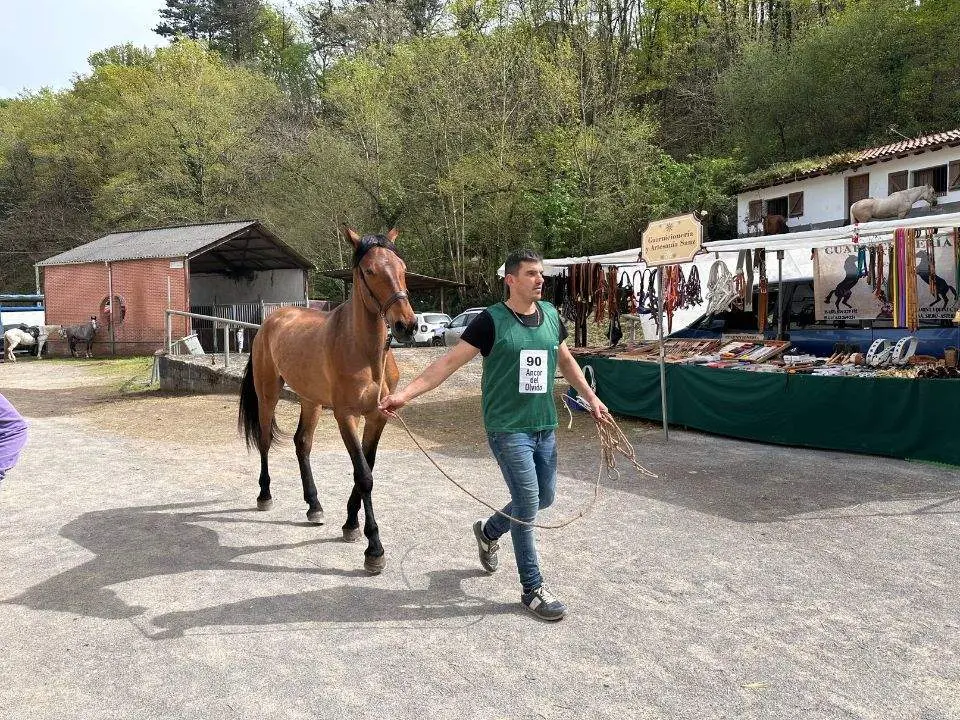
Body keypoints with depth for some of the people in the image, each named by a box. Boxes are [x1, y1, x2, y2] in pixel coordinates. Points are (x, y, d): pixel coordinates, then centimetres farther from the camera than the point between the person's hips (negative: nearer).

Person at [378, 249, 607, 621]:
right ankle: (533, 589, 12)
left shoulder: (551, 315, 5)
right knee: (528, 503, -4)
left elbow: (566, 361, 20)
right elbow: (449, 362, -15)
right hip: (508, 429, -6)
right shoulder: (491, 321, -12)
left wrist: (591, 398, 20)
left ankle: (489, 531, 42)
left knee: (544, 498, 16)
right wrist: (405, 393, -23)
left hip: (545, 426, 7)